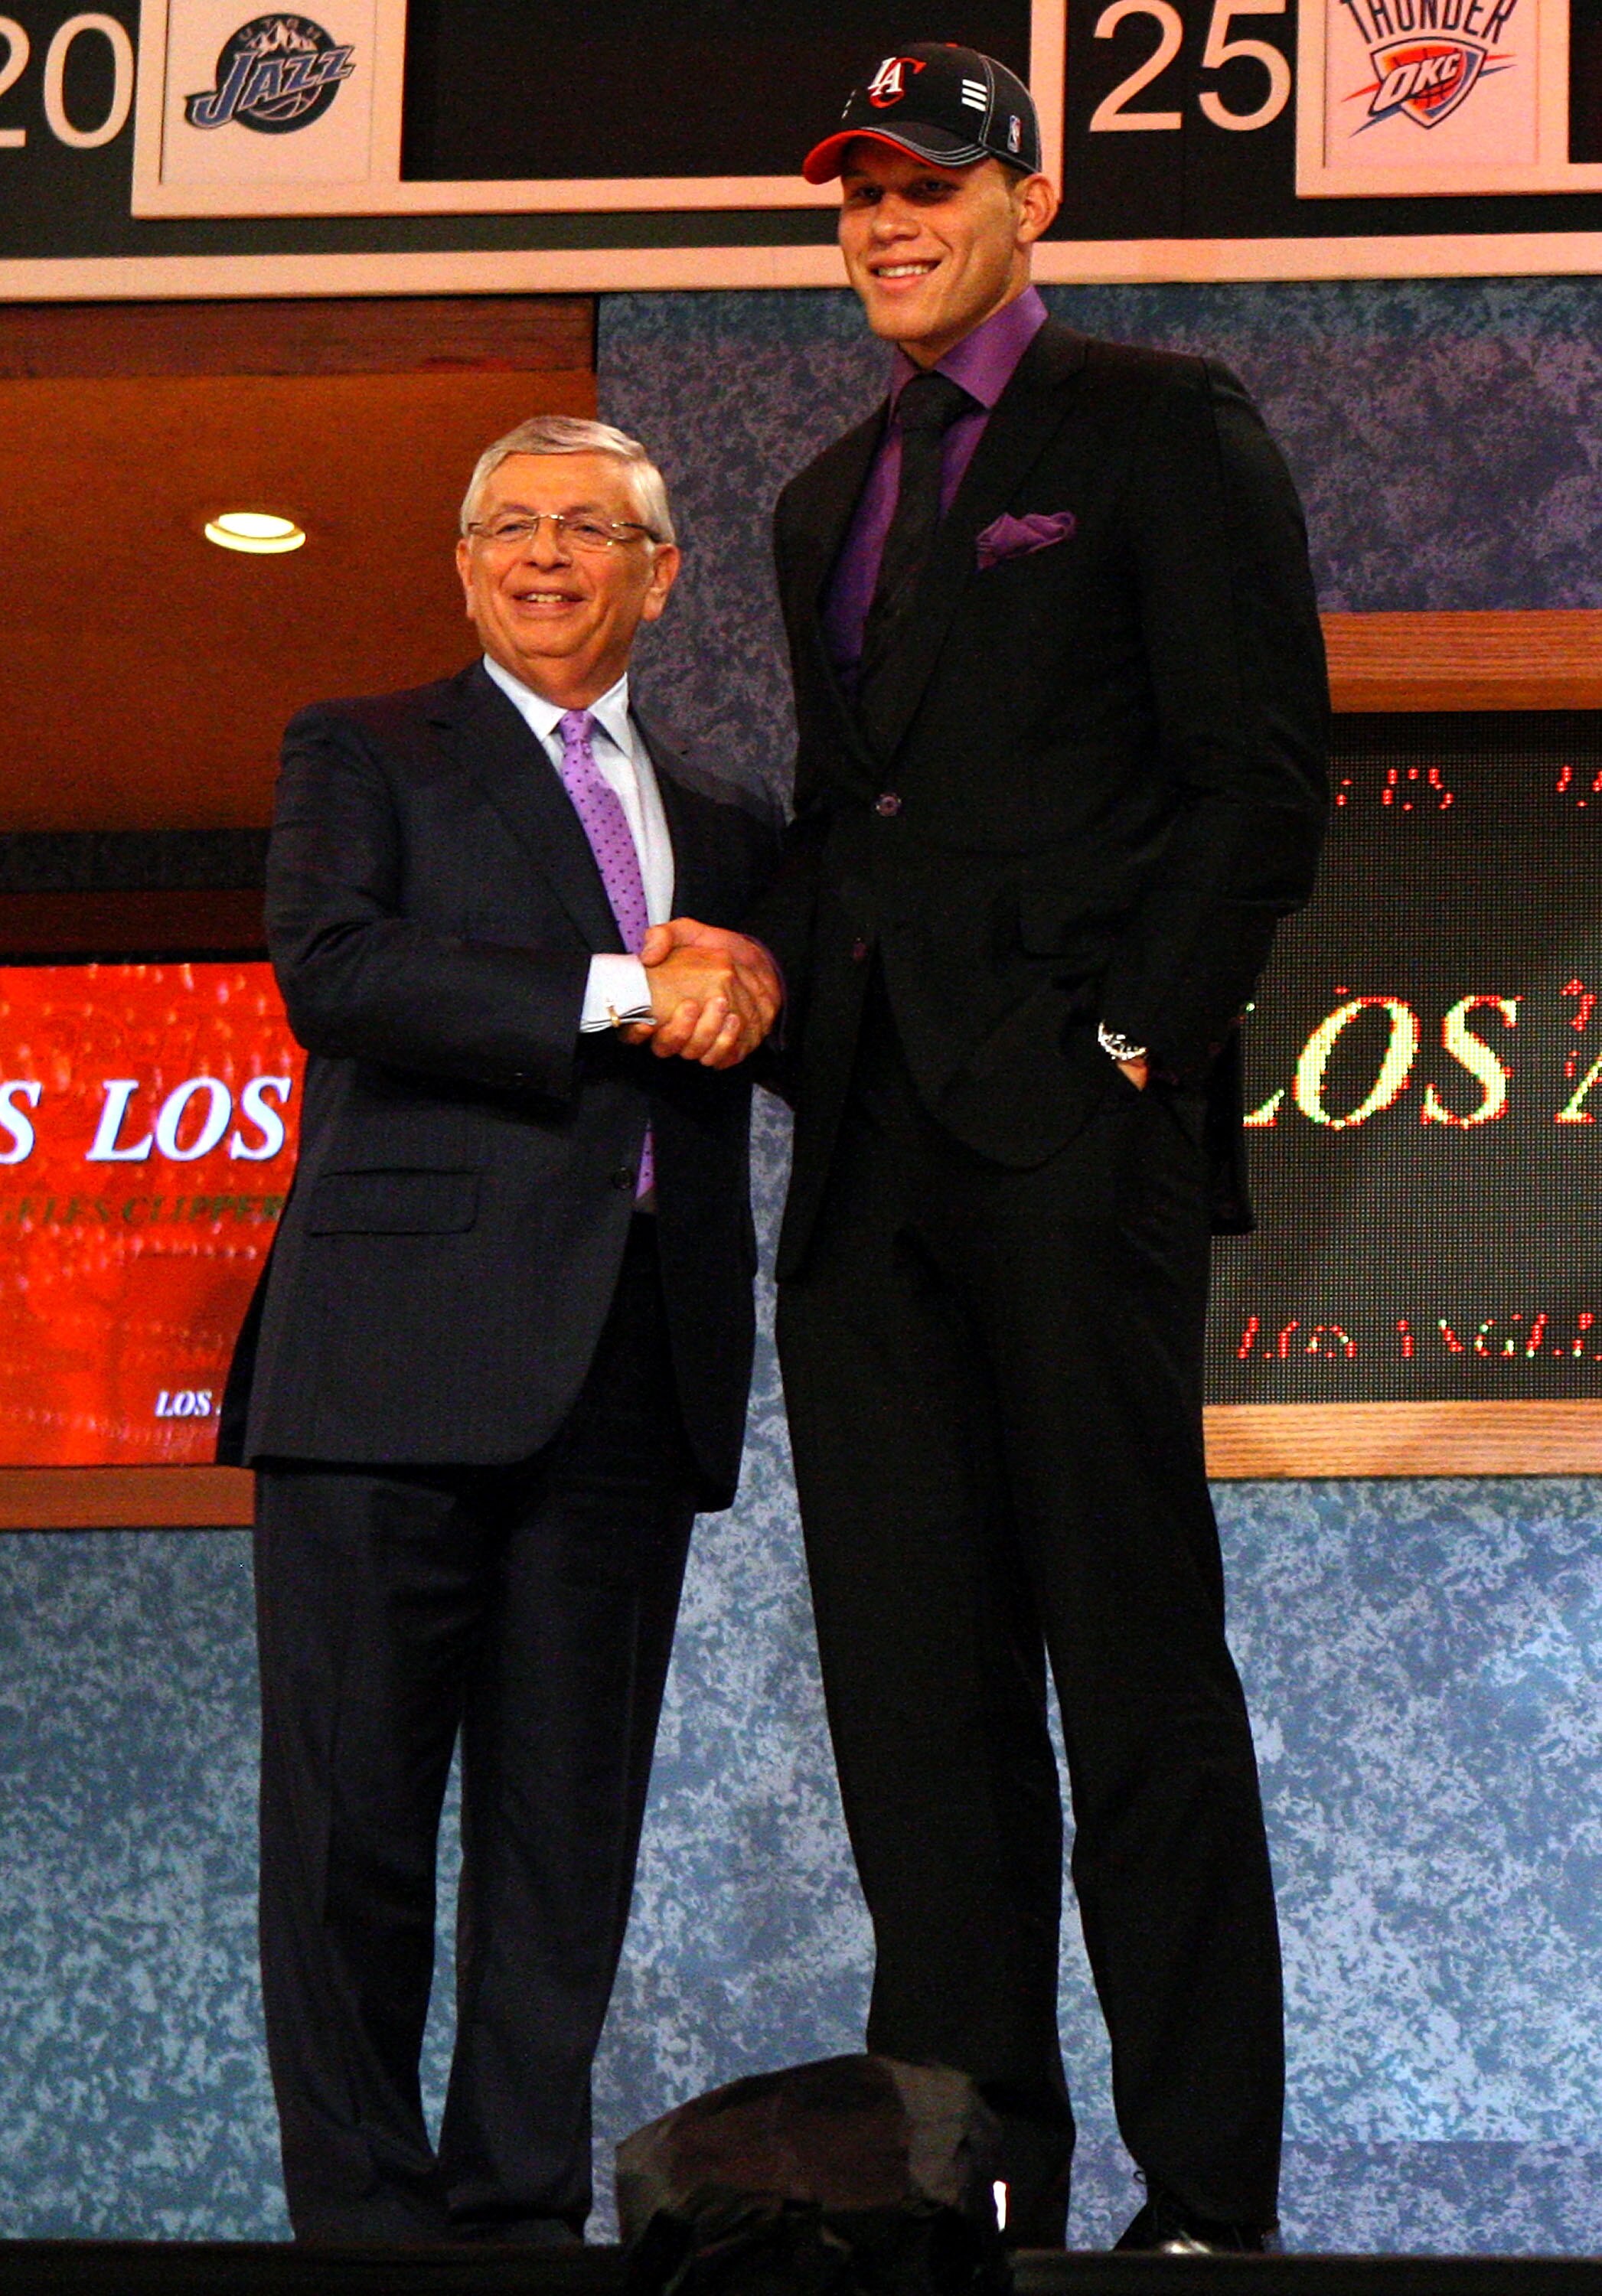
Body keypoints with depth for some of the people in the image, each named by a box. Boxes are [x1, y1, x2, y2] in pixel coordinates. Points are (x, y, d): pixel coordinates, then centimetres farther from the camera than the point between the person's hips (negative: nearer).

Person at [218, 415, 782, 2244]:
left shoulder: (723, 826, 24)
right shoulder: (361, 756, 9)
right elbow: (330, 973, -9)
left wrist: (745, 990, -5)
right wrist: (619, 993, -13)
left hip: (632, 1370, 4)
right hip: (397, 1350, -4)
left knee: (568, 1822, 4)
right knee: (355, 1815, -5)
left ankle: (522, 2204, 9)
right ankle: (358, 2211, 2)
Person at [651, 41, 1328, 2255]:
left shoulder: (1160, 429, 2)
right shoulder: (830, 499, 23)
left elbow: (1263, 773, -5)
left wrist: (1140, 1037, -13)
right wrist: (790, 998, 8)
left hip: (1070, 1134, -7)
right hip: (874, 1141, 7)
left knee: (1136, 1667, -7)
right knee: (913, 1679, 4)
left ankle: (1208, 2194, -4)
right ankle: (978, 2179, 8)